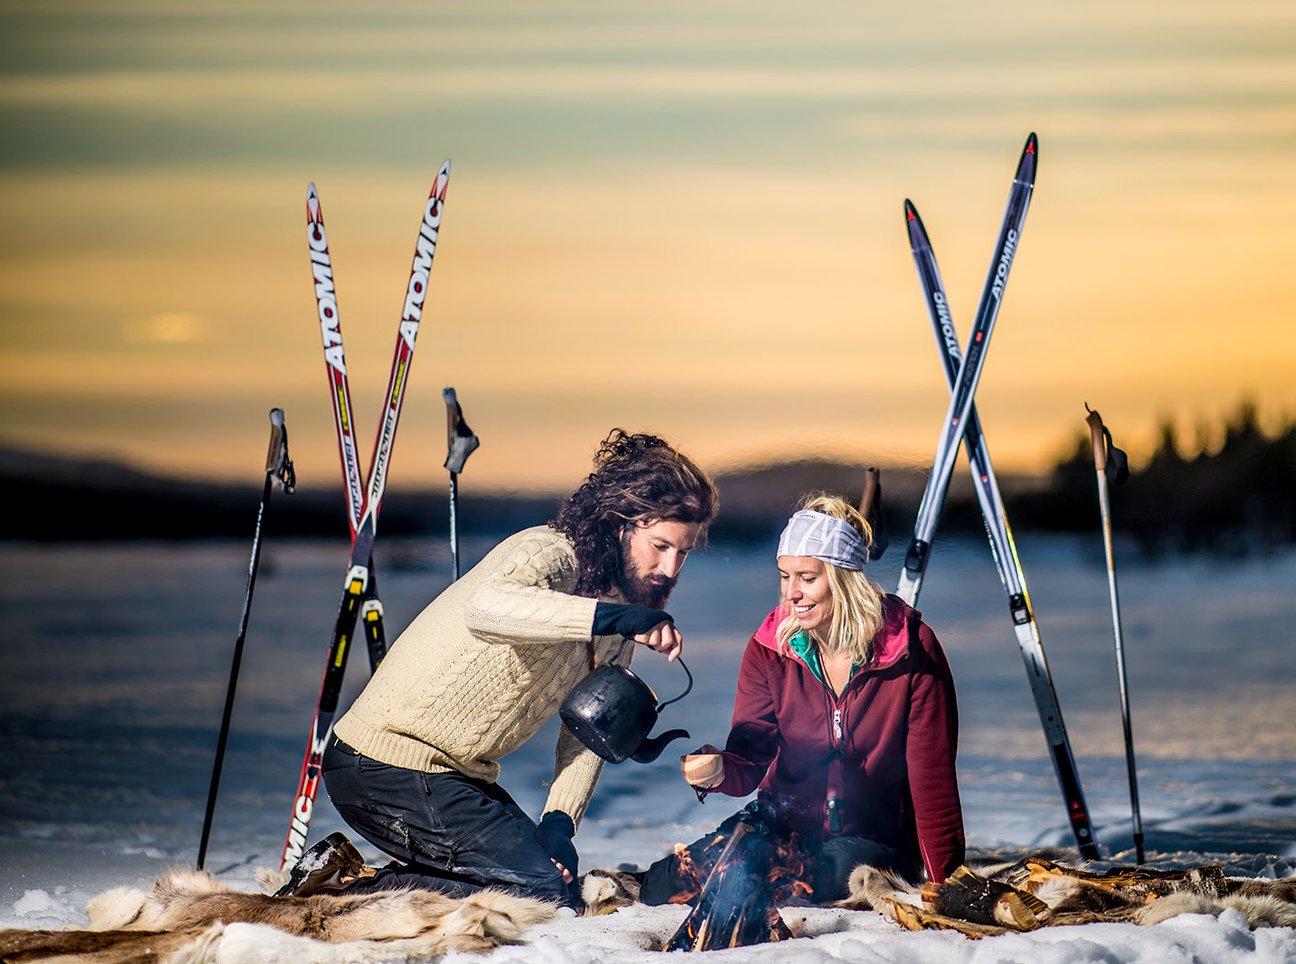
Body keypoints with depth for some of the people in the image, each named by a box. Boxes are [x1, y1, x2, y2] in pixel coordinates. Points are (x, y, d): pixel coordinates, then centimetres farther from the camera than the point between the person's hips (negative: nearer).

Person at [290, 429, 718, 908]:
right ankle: (346, 892, -9)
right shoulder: (550, 553, -19)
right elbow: (486, 607, -43)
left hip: (459, 773, 10)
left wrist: (559, 821, -6)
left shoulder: (621, 601, 8)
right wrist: (614, 616, -48)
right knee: (548, 895, -13)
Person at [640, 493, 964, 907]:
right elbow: (750, 758, -9)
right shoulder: (769, 648, -4)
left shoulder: (910, 648, -14)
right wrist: (718, 769, -34)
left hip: (874, 838, -2)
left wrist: (943, 887, -17)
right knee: (665, 886, -22)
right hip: (785, 823, 2)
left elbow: (932, 778, -12)